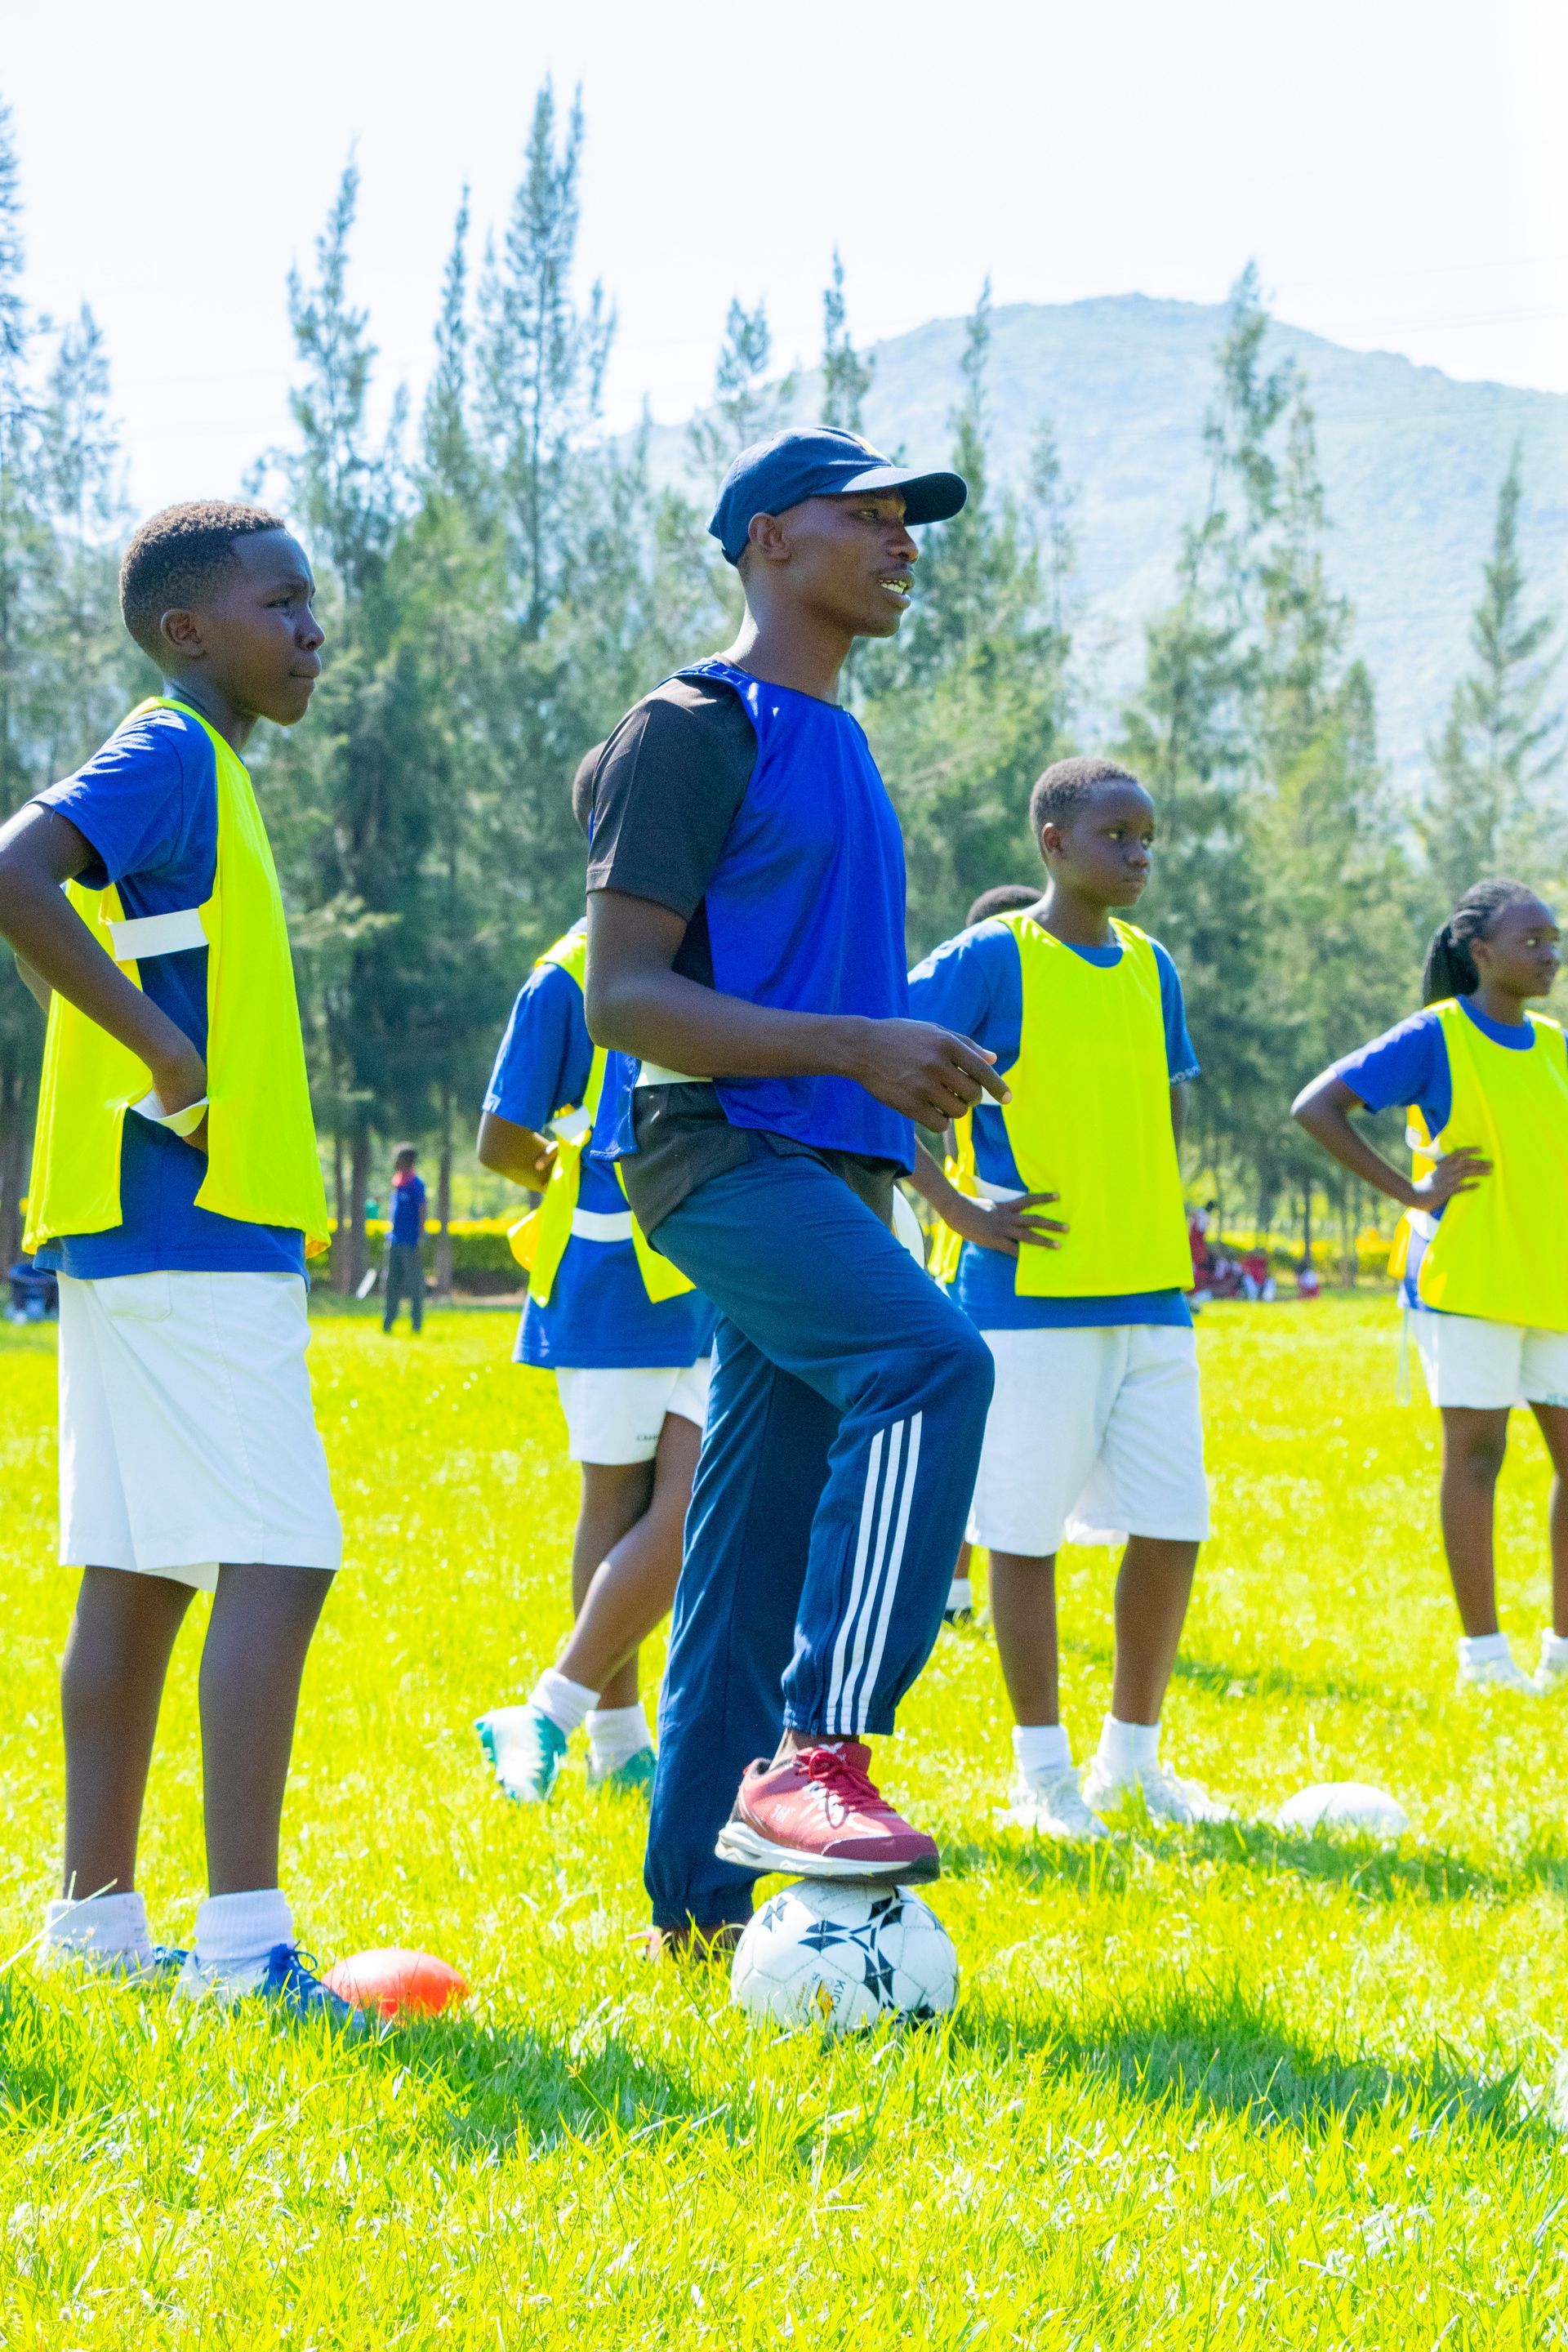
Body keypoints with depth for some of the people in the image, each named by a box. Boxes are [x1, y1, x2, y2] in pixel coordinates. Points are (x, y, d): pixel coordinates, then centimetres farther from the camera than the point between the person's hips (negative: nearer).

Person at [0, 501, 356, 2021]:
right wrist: (168, 1050, -23)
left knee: (143, 1580, 11)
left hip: (154, 1248, 10)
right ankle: (243, 1938, -16)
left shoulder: (200, 770, 20)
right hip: (188, 1237, -10)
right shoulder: (170, 756, -10)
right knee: (279, 1562, -13)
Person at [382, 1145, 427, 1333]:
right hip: (395, 1240, 8)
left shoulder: (416, 1184, -10)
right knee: (392, 1283, 10)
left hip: (411, 1243, -8)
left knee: (414, 1285, -2)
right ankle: (388, 1323, 15)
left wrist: (421, 1241, -17)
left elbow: (422, 1212, -13)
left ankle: (417, 1325, 2)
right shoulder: (397, 1182, 12)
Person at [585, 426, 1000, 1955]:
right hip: (725, 1148, -9)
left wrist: (913, 1072, 18)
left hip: (827, 1172, 9)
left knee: (755, 1566, 7)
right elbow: (627, 998, -13)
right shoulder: (697, 729, -5)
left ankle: (698, 1913, 10)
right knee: (931, 1367, -31)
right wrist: (852, 1044, -22)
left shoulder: (836, 742, 23)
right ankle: (811, 1758, -34)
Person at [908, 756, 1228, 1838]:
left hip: (1154, 1296, 6)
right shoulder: (991, 959, -6)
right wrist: (958, 1207, -12)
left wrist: (1165, 1205, 15)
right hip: (1032, 1294, -6)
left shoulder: (1152, 968, 13)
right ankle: (1043, 1769, 10)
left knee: (1174, 1528, 5)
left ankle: (1132, 1755, 20)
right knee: (1028, 1531, 0)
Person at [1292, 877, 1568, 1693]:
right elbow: (1316, 1107, -8)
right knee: (1476, 1451, -4)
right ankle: (1481, 1649, 3)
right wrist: (1408, 1191, -11)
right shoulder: (1435, 1037, -5)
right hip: (1464, 1281, -6)